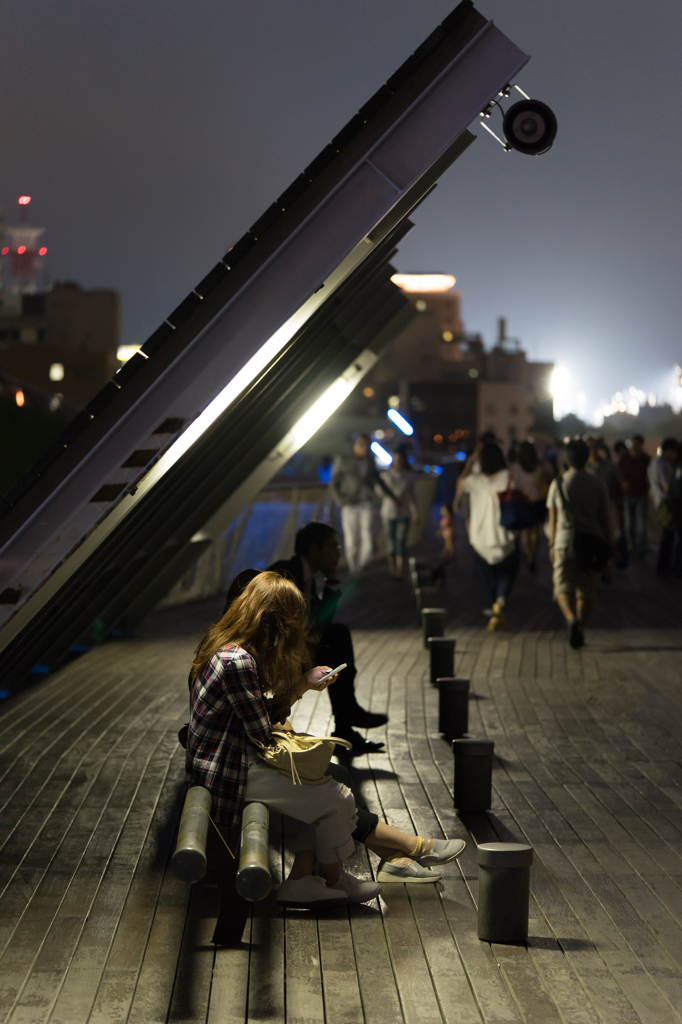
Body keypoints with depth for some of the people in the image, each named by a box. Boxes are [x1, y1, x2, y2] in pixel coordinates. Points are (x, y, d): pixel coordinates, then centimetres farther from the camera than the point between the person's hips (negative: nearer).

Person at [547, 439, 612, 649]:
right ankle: (580, 630, 13)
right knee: (586, 591, 12)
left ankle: (571, 618, -28)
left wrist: (552, 545, 14)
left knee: (563, 588, -1)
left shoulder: (558, 483, 0)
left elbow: (553, 519, 5)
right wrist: (608, 545, 12)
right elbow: (604, 518, 3)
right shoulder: (597, 484, 1)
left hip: (565, 543, -1)